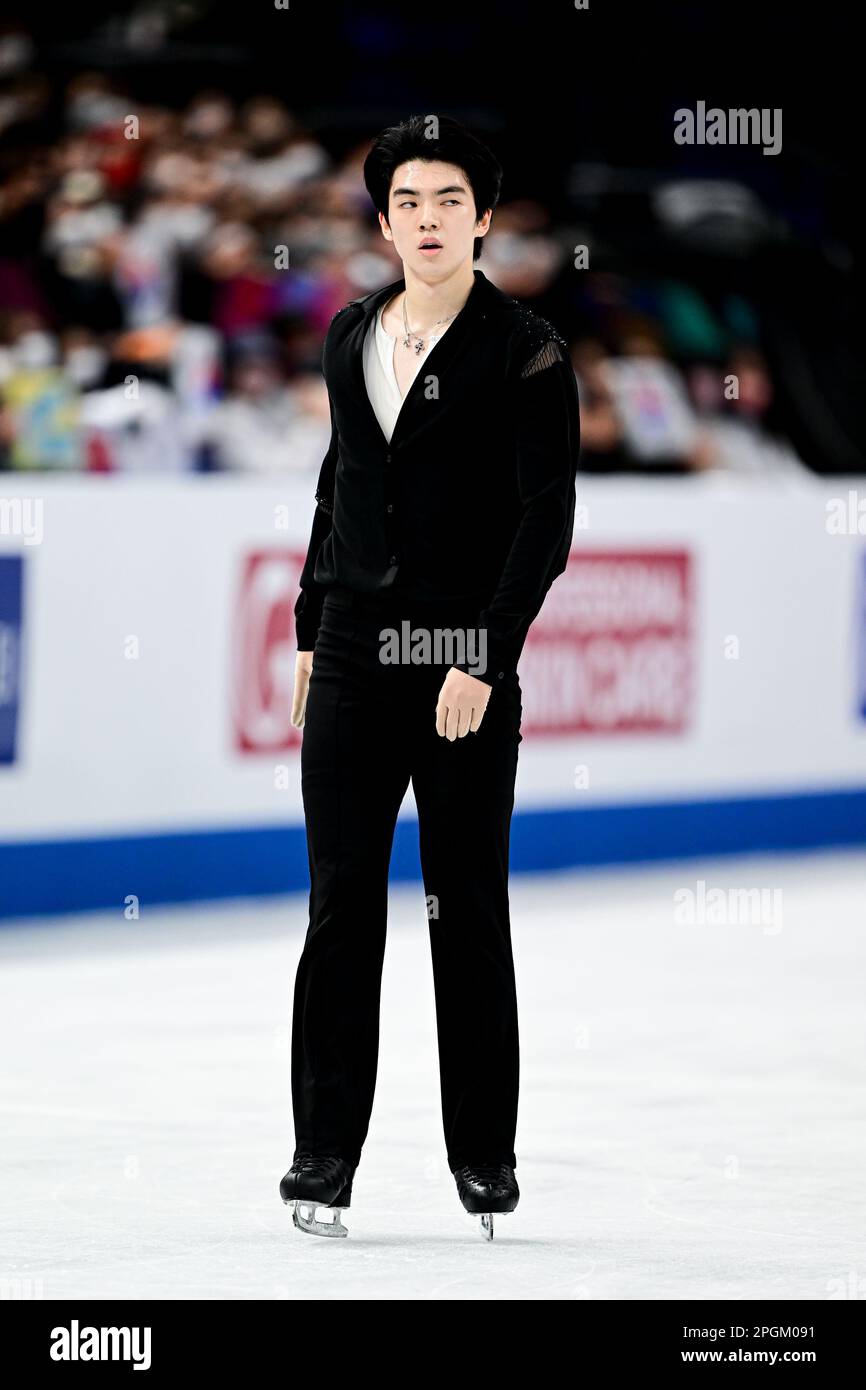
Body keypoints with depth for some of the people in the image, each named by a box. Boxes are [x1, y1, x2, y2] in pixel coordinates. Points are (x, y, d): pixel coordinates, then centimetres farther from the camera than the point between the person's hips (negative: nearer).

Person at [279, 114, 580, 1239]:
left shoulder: (526, 352, -5)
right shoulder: (351, 337, 12)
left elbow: (548, 522, -9)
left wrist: (485, 661, -15)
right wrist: (311, 629, 17)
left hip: (465, 666, -4)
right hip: (354, 661, 4)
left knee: (470, 913, 2)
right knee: (341, 906, 1)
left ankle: (484, 1157, 11)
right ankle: (325, 1155, 5)